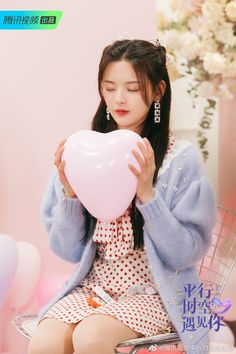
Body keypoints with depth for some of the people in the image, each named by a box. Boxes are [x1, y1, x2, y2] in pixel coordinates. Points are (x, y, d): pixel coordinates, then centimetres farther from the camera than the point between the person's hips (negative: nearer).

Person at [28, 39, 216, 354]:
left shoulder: (182, 158, -7)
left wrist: (146, 193, -21)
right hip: (92, 286, 3)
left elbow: (186, 252, -10)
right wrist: (69, 193, -13)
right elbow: (69, 250, 4)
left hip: (154, 292, -3)